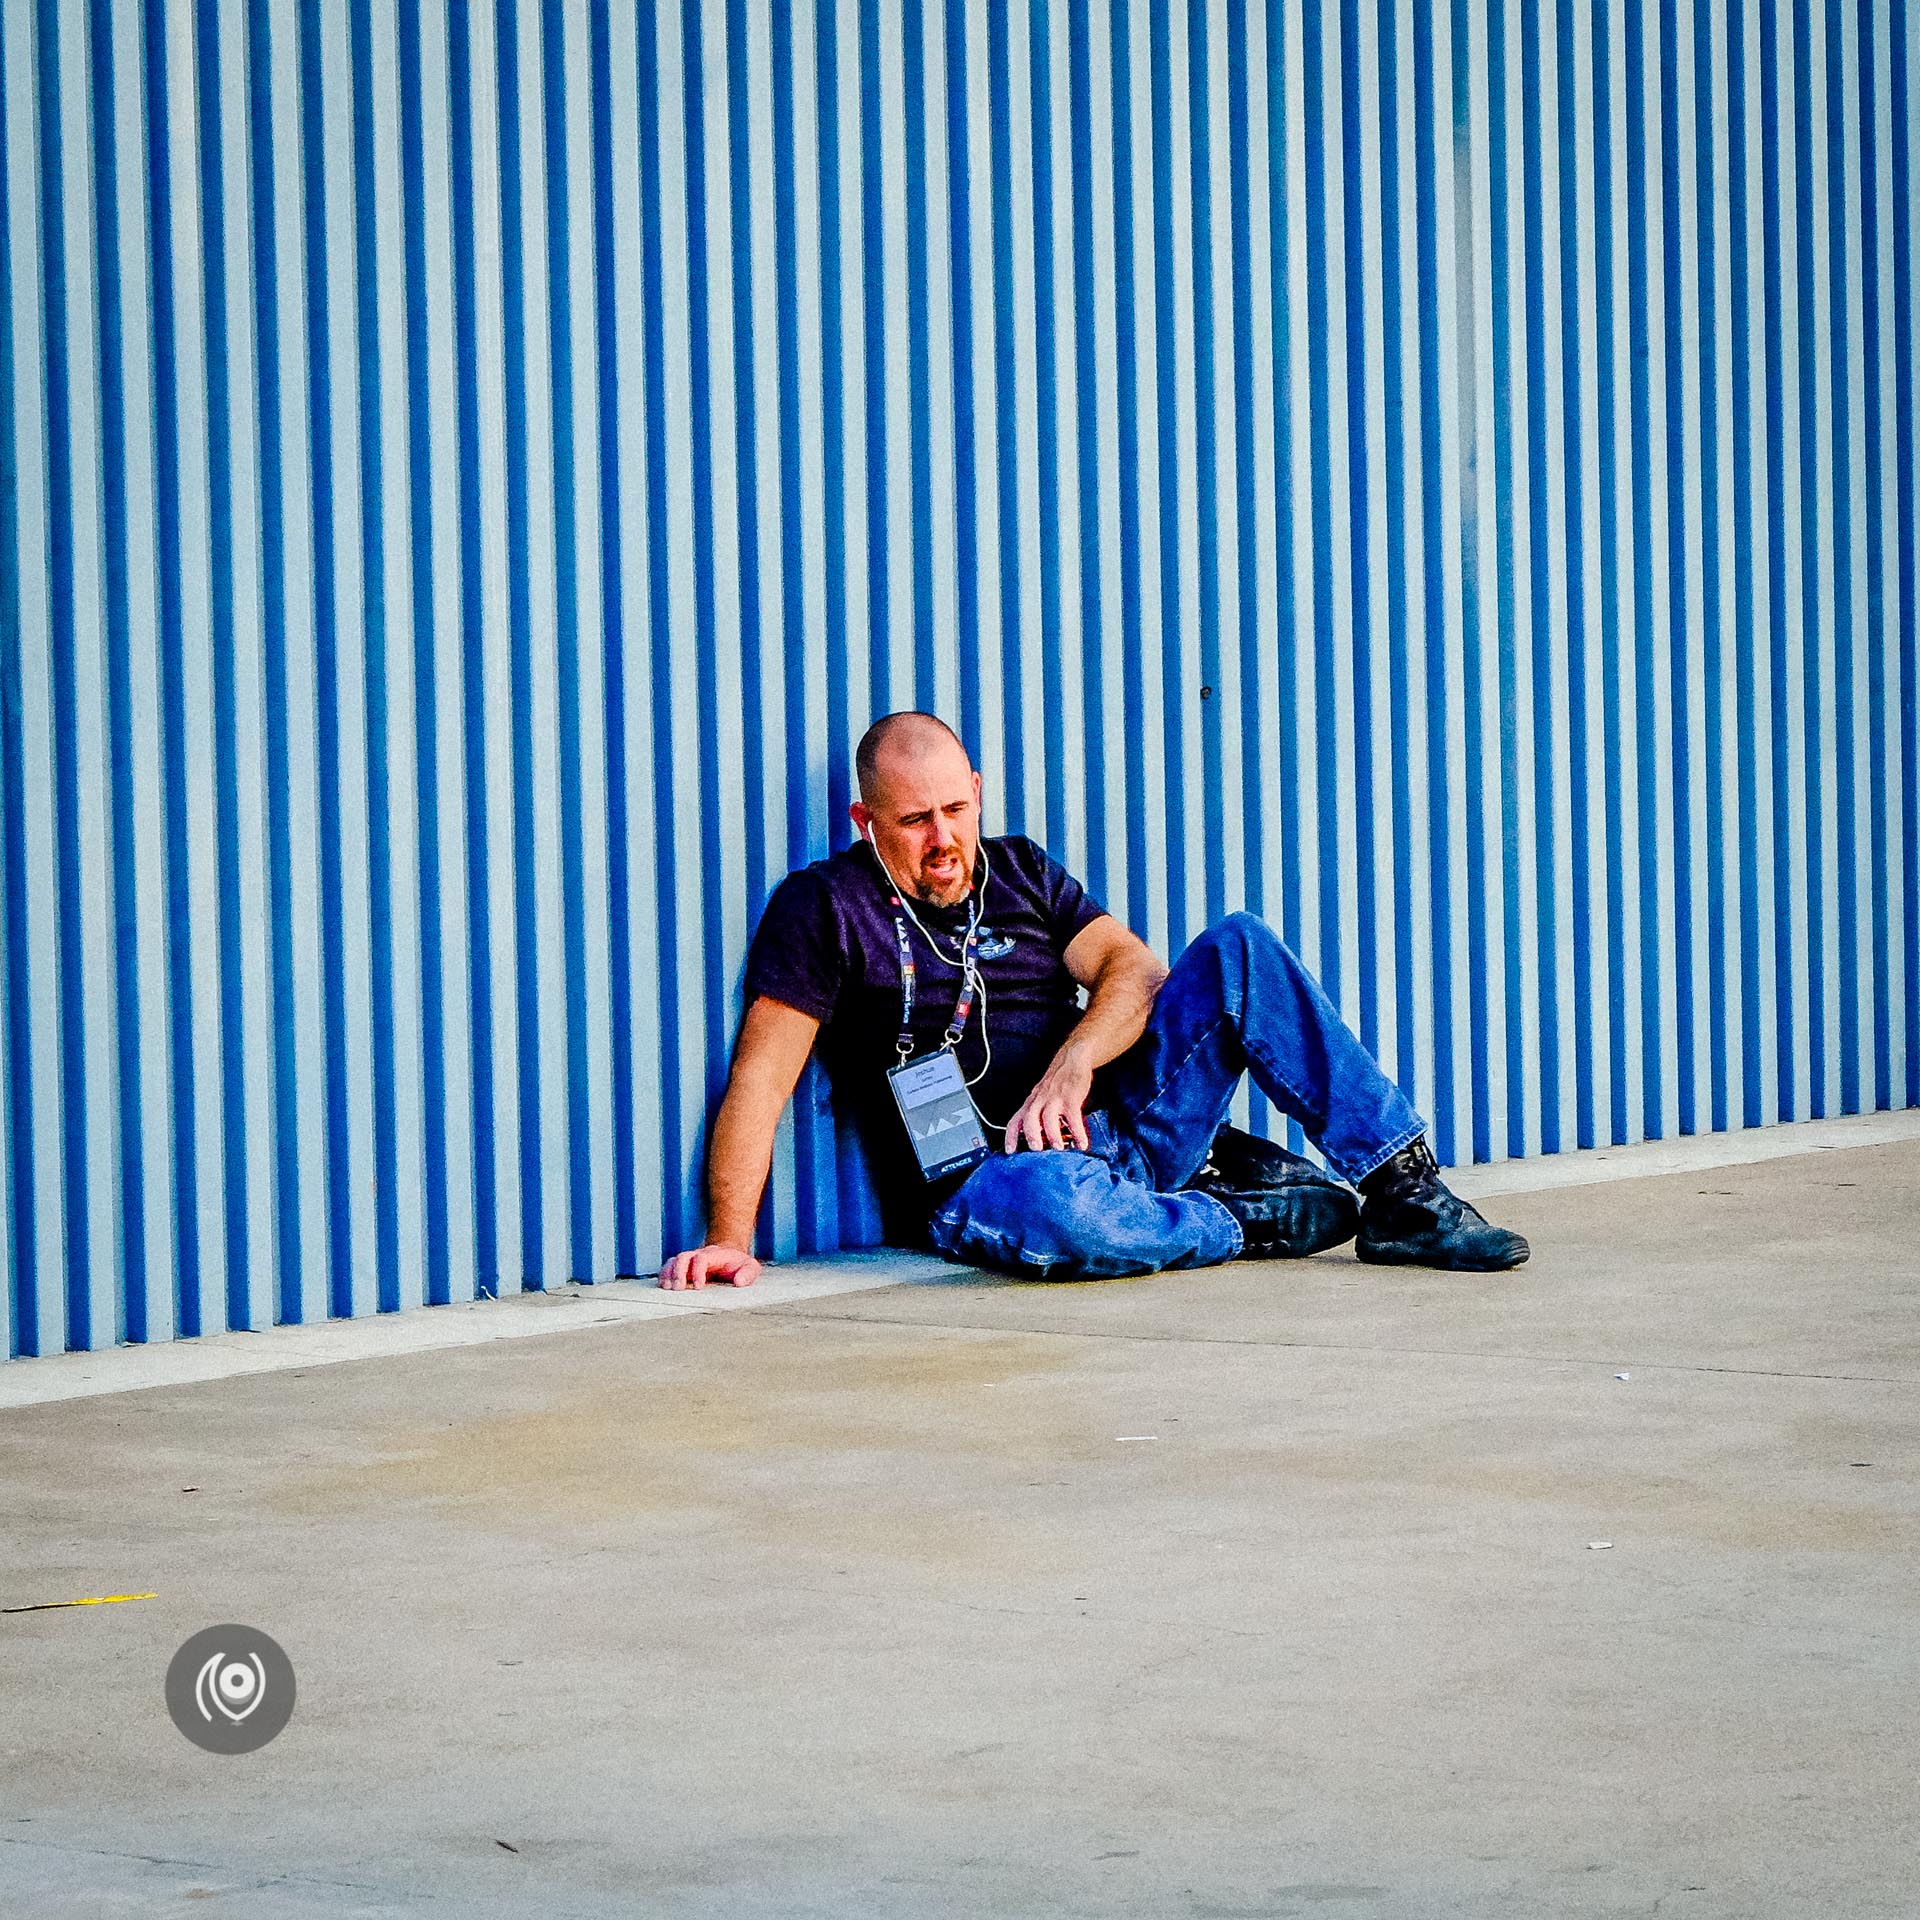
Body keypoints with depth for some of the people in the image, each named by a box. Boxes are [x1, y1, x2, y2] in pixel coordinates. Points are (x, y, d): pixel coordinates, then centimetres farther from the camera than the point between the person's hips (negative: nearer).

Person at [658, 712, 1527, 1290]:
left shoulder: (1021, 872, 16)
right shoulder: (825, 907, 0)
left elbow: (1134, 970, 4)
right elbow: (762, 1075, -8)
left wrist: (1074, 1062, -17)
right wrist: (729, 1239, -19)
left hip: (1118, 1126, 5)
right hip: (986, 1177, -5)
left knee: (1239, 948, -10)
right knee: (1042, 1200, -44)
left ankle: (1403, 1189, -11)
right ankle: (1248, 1221, -16)